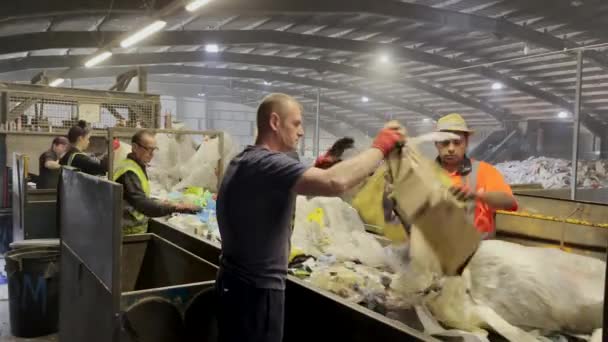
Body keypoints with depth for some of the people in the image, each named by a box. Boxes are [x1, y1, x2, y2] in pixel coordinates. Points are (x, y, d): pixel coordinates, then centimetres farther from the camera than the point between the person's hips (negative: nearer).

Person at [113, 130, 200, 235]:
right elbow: (142, 204, -35)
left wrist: (158, 203, 9)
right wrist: (176, 208, -43)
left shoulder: (135, 166, 10)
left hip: (134, 230, 9)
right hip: (129, 232, -9)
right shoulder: (128, 172, -22)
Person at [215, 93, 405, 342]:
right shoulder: (267, 163, -25)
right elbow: (336, 183, -38)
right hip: (256, 291, -10)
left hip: (236, 282, 10)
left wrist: (319, 168, 2)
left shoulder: (245, 160, 10)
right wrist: (379, 147, -23)